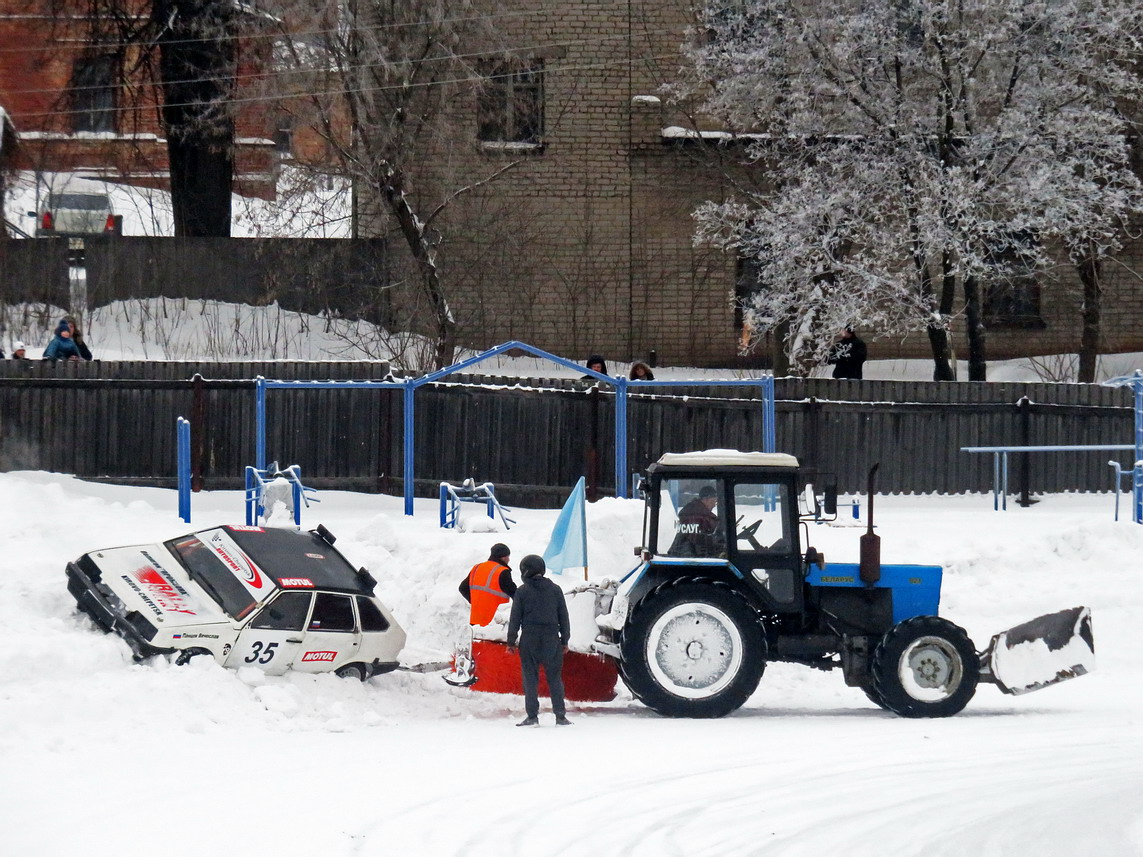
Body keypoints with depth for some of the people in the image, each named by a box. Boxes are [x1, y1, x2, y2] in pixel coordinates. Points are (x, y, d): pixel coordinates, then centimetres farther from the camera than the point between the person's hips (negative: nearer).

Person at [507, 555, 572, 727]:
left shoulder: (522, 591, -2)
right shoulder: (555, 589, 6)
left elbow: (515, 617, 0)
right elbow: (564, 617, 9)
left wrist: (511, 641, 6)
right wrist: (565, 640, 16)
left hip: (529, 639, -2)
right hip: (551, 639, 2)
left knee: (530, 678, 2)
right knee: (555, 677, 5)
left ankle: (532, 716, -2)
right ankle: (560, 716, -1)